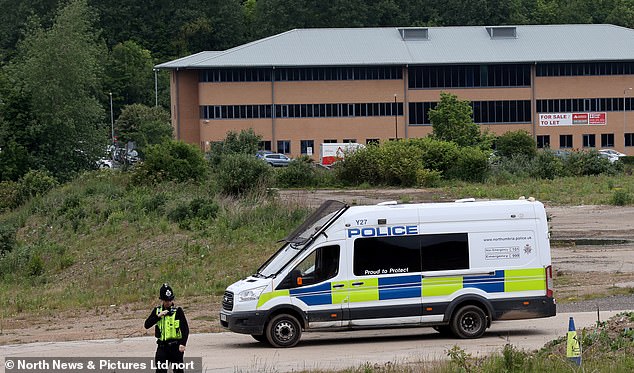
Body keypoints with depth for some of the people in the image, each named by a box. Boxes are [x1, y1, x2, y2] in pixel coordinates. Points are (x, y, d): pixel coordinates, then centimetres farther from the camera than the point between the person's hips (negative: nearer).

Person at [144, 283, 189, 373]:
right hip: (162, 346, 2)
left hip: (175, 346, -2)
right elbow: (147, 325, 0)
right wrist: (158, 316, -13)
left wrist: (183, 343, -18)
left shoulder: (178, 311, -4)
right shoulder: (157, 311, 6)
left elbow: (185, 329, -6)